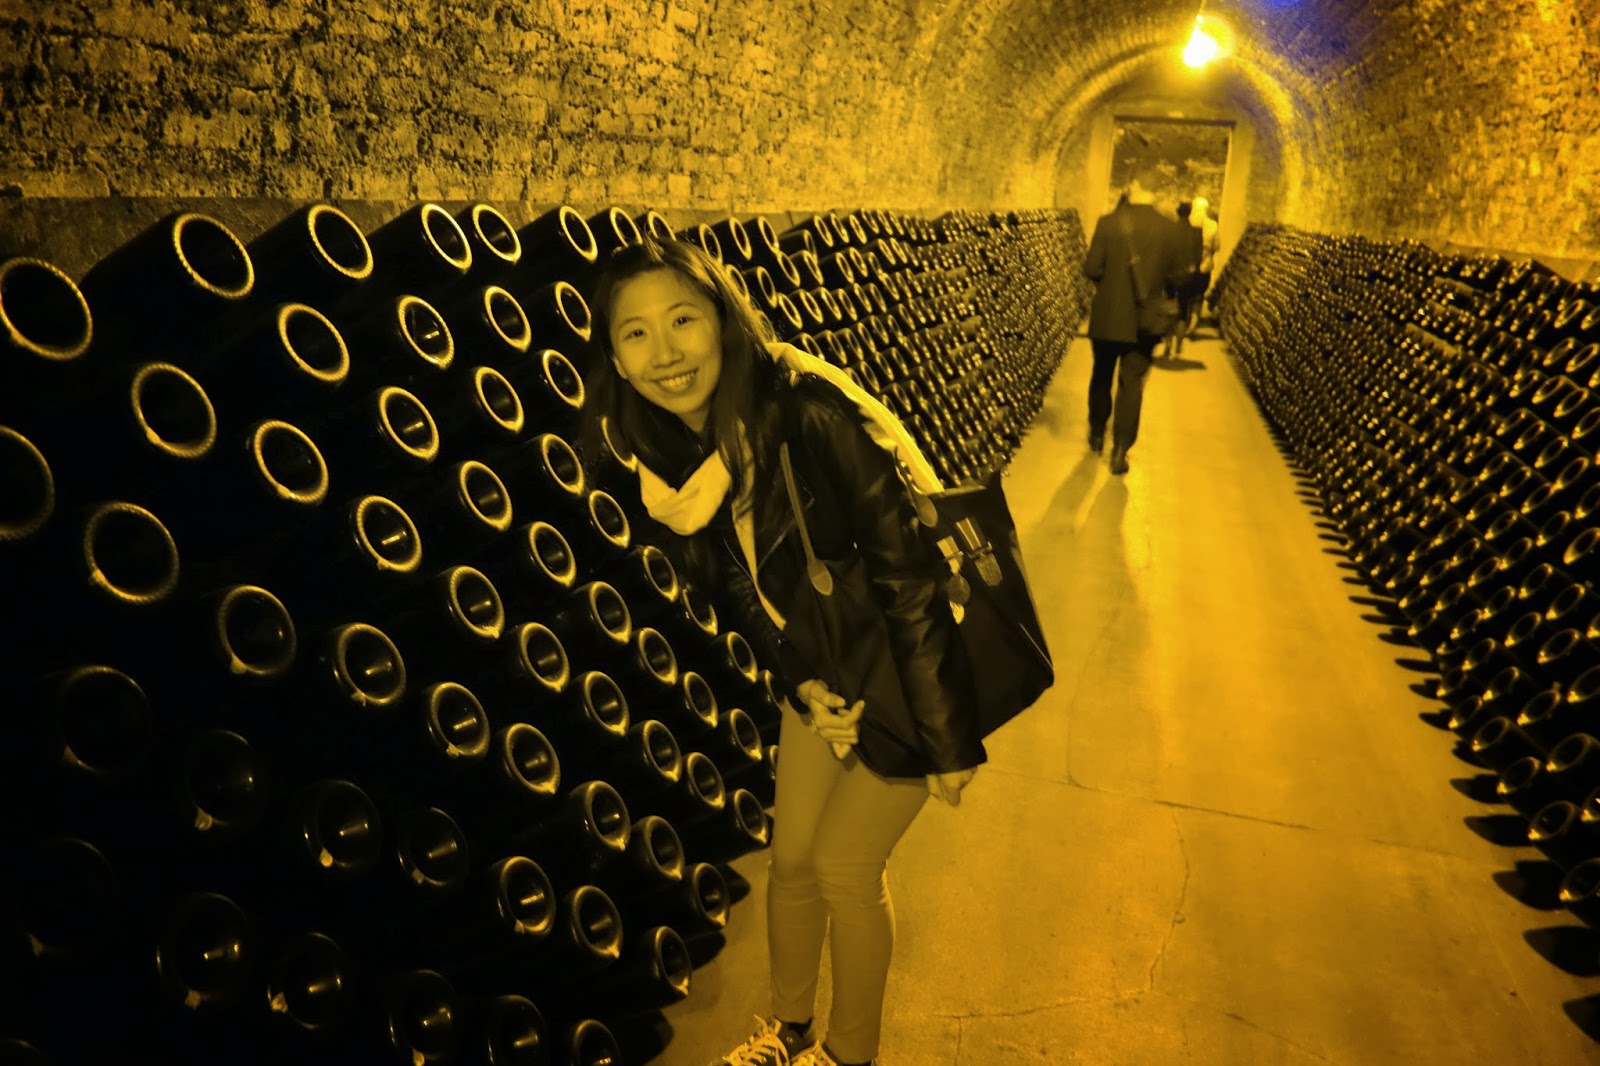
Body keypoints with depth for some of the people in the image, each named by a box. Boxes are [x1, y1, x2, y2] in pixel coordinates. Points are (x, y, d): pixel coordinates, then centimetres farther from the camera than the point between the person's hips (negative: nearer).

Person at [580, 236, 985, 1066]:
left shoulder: (809, 414, -31)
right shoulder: (663, 453, -10)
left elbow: (906, 572, -27)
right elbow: (740, 587, 1)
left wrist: (946, 740, -21)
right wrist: (803, 685, -12)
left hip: (912, 657, -5)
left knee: (844, 861, 5)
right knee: (792, 855, 15)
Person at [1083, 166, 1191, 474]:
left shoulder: (1109, 222, -12)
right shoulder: (1171, 229, -7)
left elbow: (1092, 269, -11)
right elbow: (1179, 275, -5)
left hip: (1107, 317, 0)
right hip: (1145, 321, 0)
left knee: (1102, 376, 19)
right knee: (1132, 383, 7)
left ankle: (1097, 434, 33)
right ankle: (1120, 449, 4)